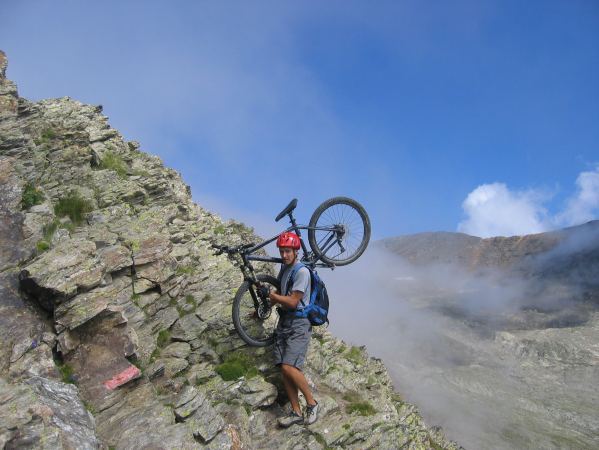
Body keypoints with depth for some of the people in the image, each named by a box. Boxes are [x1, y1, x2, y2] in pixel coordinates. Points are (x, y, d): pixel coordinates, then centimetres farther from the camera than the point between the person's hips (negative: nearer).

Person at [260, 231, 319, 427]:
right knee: (284, 368, 2)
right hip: (284, 322, 8)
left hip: (298, 324, -8)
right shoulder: (284, 268, 14)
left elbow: (292, 301, -17)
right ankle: (296, 412, 10)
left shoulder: (302, 271, -13)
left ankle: (312, 403, 0)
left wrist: (272, 295, -4)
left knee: (289, 366, -19)